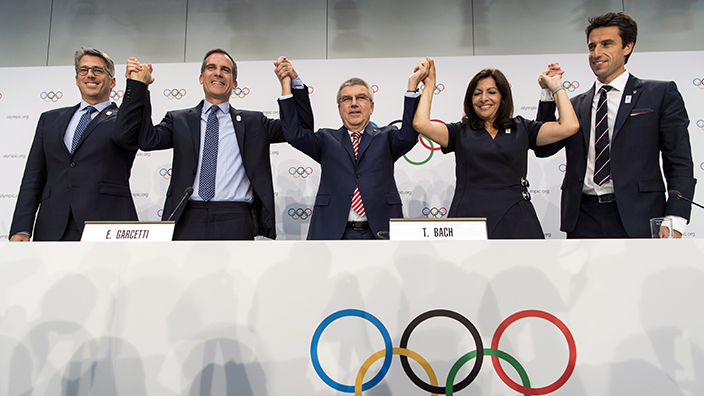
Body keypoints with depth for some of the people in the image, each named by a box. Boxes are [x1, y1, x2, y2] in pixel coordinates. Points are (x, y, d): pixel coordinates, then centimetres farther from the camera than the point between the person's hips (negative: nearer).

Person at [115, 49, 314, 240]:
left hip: (235, 222, 0)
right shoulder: (179, 120, 16)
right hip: (189, 220, 1)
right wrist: (138, 84, -1)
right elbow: (144, 139, 1)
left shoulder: (252, 122, 14)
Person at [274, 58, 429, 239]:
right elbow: (294, 134, -1)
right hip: (334, 232, 0)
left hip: (380, 231, 0)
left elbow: (408, 135, -7)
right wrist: (286, 84, -5)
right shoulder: (327, 140, 14)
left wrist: (412, 85, -14)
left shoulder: (385, 138, 13)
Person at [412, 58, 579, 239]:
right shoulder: (460, 132, 11)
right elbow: (421, 124, -3)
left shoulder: (522, 129, 13)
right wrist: (429, 85, 9)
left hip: (514, 221, 1)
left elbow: (569, 126, 5)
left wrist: (556, 85, 13)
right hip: (468, 216, -1)